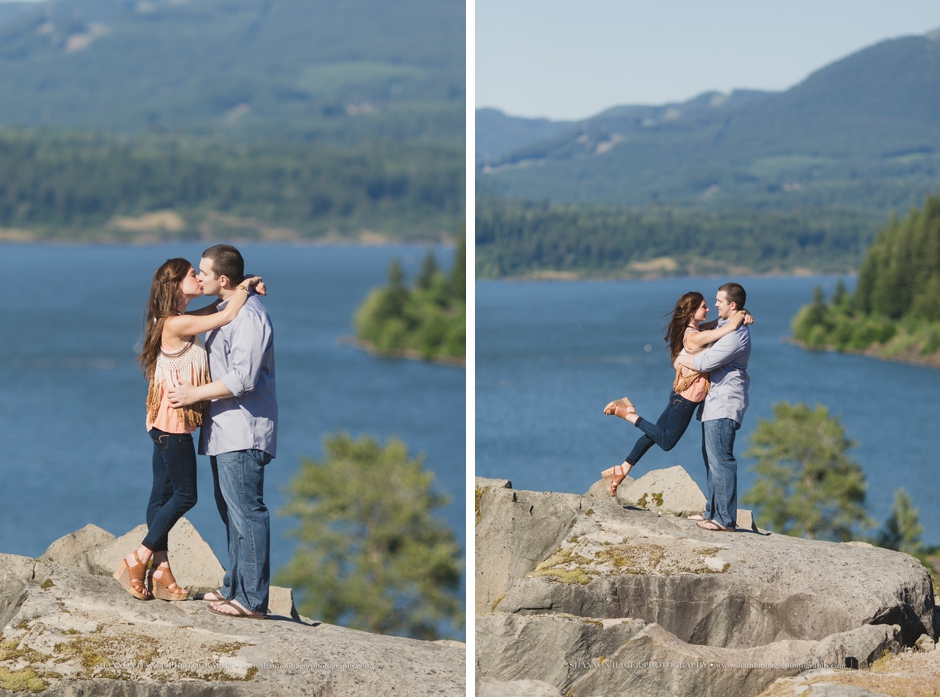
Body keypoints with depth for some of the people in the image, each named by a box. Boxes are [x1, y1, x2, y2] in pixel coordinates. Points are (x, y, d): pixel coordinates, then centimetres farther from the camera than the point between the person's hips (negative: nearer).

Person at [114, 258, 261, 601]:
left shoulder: (180, 320, 11)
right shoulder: (176, 324, -18)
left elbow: (219, 308, 25)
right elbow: (228, 315, -18)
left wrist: (244, 287, 8)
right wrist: (246, 286, -1)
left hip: (167, 423, 10)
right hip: (172, 421, -10)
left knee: (163, 493, 10)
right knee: (185, 494, -4)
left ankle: (160, 572, 13)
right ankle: (137, 561, 1)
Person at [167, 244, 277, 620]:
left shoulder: (249, 316, -18)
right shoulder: (225, 309, 16)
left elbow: (242, 378, -24)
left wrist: (196, 393, -16)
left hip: (243, 433, -11)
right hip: (225, 432, 11)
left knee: (246, 511, -9)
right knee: (230, 510, 16)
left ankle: (252, 600, -8)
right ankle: (234, 587, 24)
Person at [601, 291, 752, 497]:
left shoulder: (692, 330, 4)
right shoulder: (694, 336, -24)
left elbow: (725, 320, 17)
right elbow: (731, 326, -30)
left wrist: (743, 314, -3)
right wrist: (741, 314, -8)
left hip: (680, 394, 10)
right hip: (687, 397, -10)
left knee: (654, 435, 17)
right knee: (666, 441, 4)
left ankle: (622, 470, 22)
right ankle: (630, 415, 4)